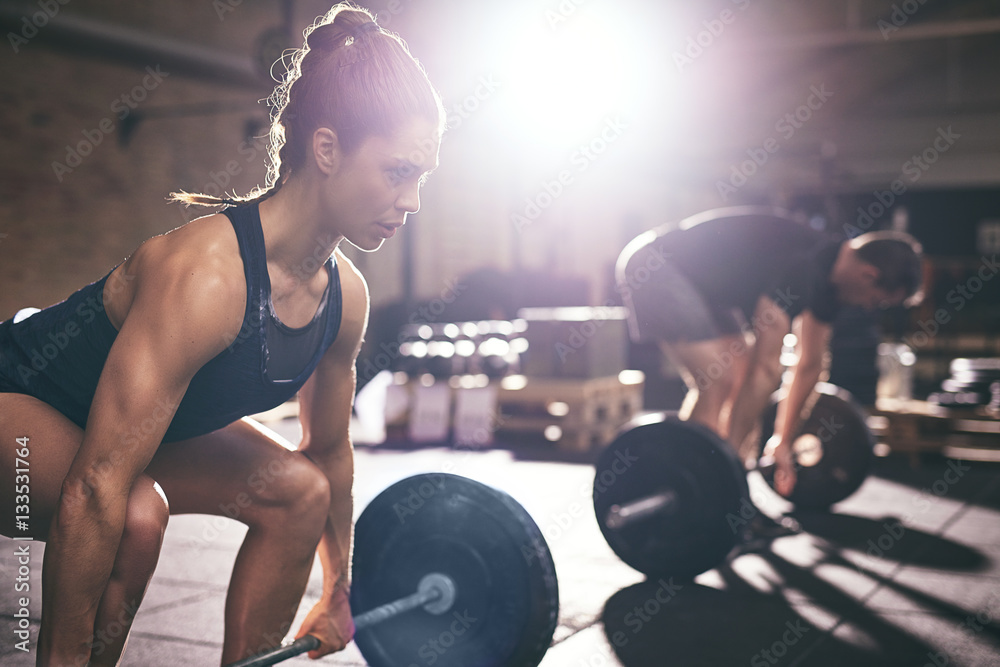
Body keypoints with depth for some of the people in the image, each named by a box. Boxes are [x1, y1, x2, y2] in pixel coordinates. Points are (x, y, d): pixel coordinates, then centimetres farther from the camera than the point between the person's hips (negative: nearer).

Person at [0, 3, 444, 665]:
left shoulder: (346, 296, -11)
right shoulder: (205, 274, -37)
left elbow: (329, 450, 5)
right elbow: (95, 487, -38)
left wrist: (339, 594, 15)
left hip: (138, 419, 8)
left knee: (297, 489, -3)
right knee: (137, 513, -34)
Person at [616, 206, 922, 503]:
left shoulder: (829, 277, 4)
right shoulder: (804, 265, -27)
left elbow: (809, 365, 14)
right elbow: (766, 367, -27)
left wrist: (782, 442, 18)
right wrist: (733, 449, -24)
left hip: (701, 281, 10)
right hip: (654, 268, -10)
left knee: (743, 373, 5)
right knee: (718, 378, -19)